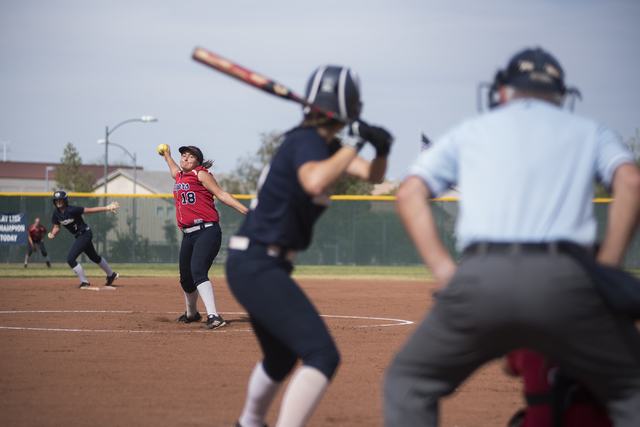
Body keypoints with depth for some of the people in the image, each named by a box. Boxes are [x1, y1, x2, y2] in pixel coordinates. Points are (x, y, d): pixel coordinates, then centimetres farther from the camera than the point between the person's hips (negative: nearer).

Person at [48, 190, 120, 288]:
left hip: (85, 234, -8)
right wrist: (53, 233, -20)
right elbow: (57, 227, 3)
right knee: (94, 257, 25)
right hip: (78, 236, 8)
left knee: (70, 259, -17)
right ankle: (111, 275, 45)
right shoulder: (56, 213, -6)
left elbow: (90, 210, -26)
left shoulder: (71, 210, -27)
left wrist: (107, 208, -28)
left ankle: (84, 282, -5)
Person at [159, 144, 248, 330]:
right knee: (186, 279, 14)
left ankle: (213, 317, -30)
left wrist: (245, 210, -16)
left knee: (198, 272, -24)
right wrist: (167, 156, 64)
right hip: (188, 235, 8)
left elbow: (221, 194, -7)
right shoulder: (179, 175, 19)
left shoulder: (201, 174, -2)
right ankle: (191, 314, 39)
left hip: (207, 231, -8)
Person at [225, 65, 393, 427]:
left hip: (252, 265, 11)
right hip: (257, 266, -11)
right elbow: (314, 181, -37)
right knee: (322, 355, -20)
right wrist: (355, 142, -27)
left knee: (281, 356, 30)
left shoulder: (323, 143, 12)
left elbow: (372, 175, 12)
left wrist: (381, 150, -9)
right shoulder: (306, 141, -16)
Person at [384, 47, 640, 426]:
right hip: (564, 281, 0)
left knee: (409, 382, 20)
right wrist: (606, 270, 5)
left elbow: (409, 194, 14)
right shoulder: (590, 131, 23)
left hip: (480, 279, 1)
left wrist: (444, 270, 10)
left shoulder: (471, 131, 26)